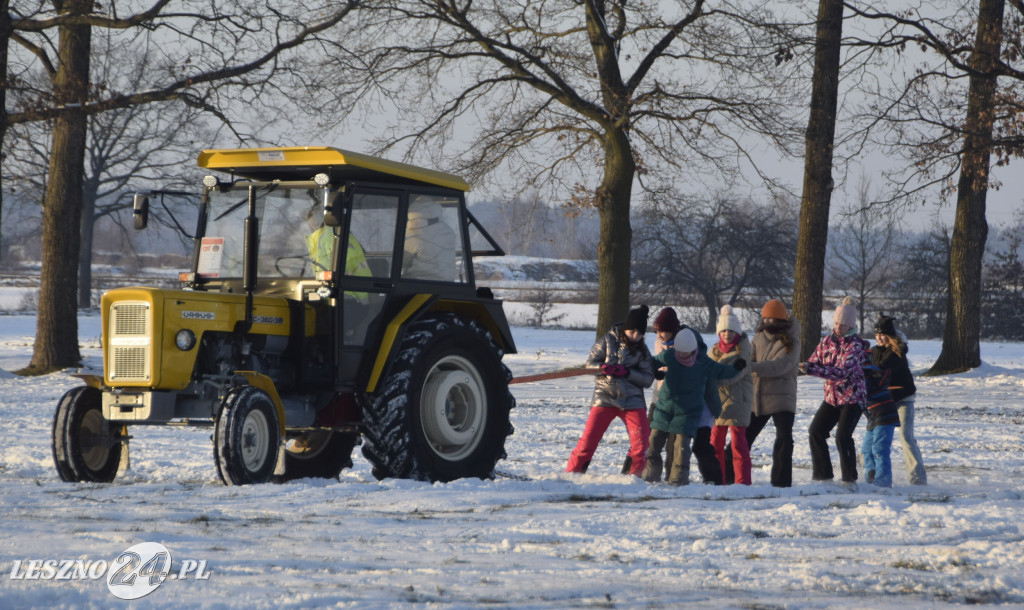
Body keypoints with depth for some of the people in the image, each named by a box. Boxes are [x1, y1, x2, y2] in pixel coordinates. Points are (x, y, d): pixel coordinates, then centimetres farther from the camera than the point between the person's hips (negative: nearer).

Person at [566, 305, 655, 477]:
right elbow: (590, 363, 0)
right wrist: (604, 368, -22)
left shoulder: (643, 351, 5)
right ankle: (571, 473, 3)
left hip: (632, 400, 2)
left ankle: (635, 476, 8)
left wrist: (627, 372, -18)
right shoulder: (608, 340, 1)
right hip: (605, 397, -2)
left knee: (641, 443, -7)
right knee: (589, 438, -7)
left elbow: (648, 379, -2)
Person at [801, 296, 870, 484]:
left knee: (843, 436, -17)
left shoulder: (856, 345, -17)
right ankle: (823, 475, 12)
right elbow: (814, 361, 6)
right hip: (831, 397, 7)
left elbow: (842, 372, -27)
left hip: (852, 397, -7)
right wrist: (808, 366, -21)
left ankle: (850, 478, -6)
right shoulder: (827, 341, 4)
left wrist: (811, 369, -34)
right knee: (816, 432, 1)